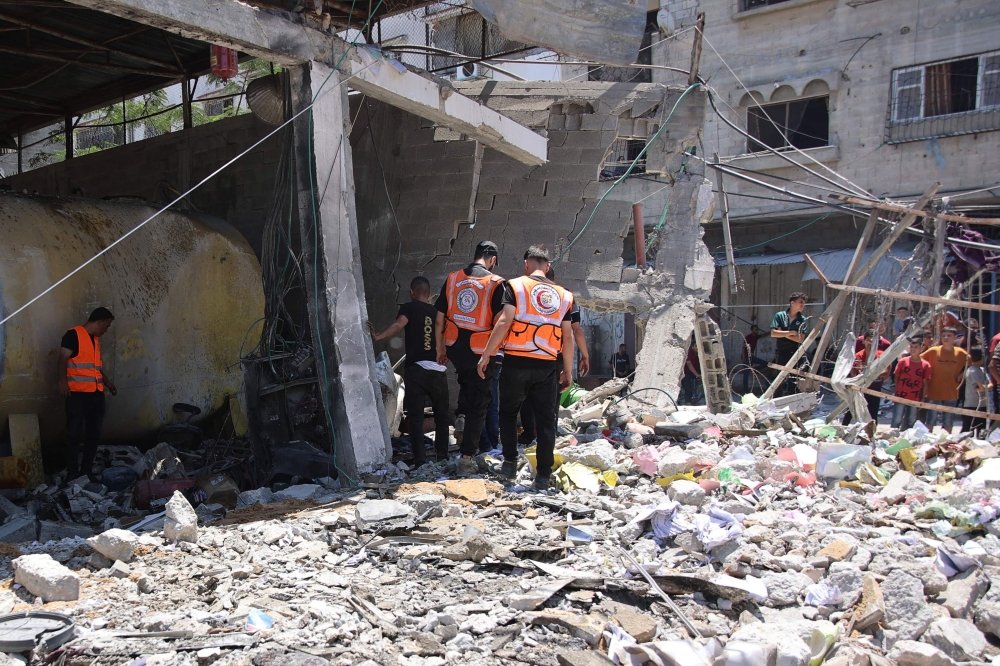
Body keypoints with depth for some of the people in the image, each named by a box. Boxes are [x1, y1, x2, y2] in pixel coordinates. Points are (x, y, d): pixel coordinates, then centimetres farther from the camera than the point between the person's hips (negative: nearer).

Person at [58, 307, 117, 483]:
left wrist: (107, 381, 34)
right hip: (77, 393, -8)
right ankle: (72, 473, 2)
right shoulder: (73, 334, -6)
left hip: (97, 394, 8)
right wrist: (63, 381, -25)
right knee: (74, 433, -4)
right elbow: (63, 359, -14)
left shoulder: (95, 339, 18)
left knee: (94, 433, 9)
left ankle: (88, 470, 17)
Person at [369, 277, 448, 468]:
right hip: (438, 371, 3)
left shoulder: (409, 308, 4)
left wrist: (378, 336, -19)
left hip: (416, 369, -3)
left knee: (416, 417, -2)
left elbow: (398, 325, -16)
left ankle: (420, 460, -8)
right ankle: (442, 457, 15)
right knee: (441, 416, 15)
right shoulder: (437, 312, 16)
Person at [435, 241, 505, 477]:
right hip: (480, 353, -4)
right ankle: (466, 458, 9)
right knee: (478, 405, 8)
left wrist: (440, 350, 16)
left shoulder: (452, 279, 3)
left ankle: (462, 417, 19)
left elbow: (440, 320, 6)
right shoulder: (496, 283, -9)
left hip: (454, 348, 4)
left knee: (466, 381, 36)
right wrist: (501, 349, 2)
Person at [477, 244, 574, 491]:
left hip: (517, 362, -2)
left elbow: (504, 322, -11)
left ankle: (510, 463, 13)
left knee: (508, 413, 17)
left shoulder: (516, 286, -1)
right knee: (545, 421, 7)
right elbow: (567, 336, 9)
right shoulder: (563, 295, 10)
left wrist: (486, 355, -7)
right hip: (547, 366, 2)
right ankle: (543, 476, 8)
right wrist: (568, 370, 18)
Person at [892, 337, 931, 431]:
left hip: (915, 399, 1)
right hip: (900, 397, -1)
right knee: (896, 421, -2)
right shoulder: (902, 361, 0)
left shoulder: (925, 365, 1)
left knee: (911, 423, 10)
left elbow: (925, 383, 4)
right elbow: (896, 377, 5)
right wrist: (896, 392, 1)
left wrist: (923, 399, 2)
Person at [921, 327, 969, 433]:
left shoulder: (960, 353, 0)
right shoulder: (933, 351, -5)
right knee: (930, 420, 3)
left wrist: (962, 375, 0)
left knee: (948, 422, 11)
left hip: (951, 393, 2)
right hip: (934, 392, -2)